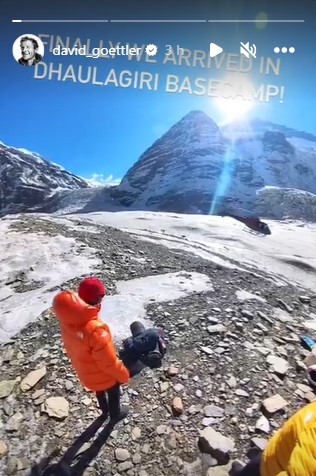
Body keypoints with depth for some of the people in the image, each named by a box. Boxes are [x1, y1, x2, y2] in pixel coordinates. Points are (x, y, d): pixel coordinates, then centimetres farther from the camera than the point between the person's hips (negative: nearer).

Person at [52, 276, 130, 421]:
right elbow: (109, 363, -30)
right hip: (102, 376, -6)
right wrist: (124, 375, -11)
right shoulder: (95, 330, -44)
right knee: (113, 394, 27)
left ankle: (105, 410, 62)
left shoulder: (67, 320, -21)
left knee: (100, 392, 35)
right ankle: (115, 414, 55)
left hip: (84, 373, 6)